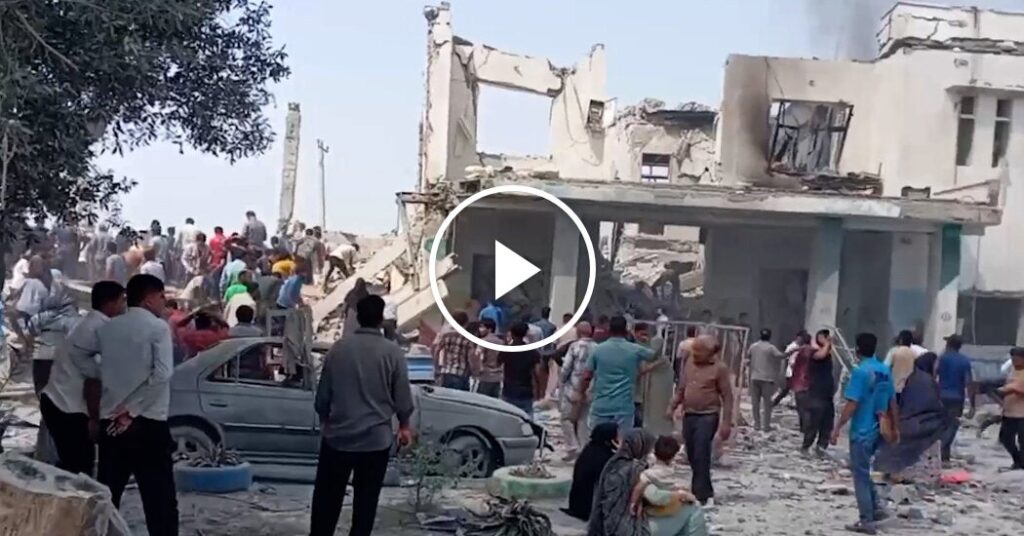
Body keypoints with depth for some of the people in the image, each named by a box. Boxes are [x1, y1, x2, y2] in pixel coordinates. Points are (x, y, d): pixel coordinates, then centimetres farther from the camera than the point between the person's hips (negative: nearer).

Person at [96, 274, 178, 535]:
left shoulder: (108, 327, 10)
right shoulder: (158, 327, -6)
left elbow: (100, 372, 13)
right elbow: (162, 374, -17)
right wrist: (133, 412, -12)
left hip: (111, 422, 5)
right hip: (148, 423, -5)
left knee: (106, 496, 12)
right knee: (160, 498, -2)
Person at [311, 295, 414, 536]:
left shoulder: (338, 347, -1)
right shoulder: (392, 352, -7)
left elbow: (323, 393, 5)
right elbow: (402, 397, -2)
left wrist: (324, 420, 22)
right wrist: (404, 426, 15)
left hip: (337, 435, 2)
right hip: (376, 437, -1)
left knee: (327, 496, 12)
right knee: (366, 499, 7)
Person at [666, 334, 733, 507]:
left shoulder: (720, 368, -9)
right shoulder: (689, 362, 8)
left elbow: (727, 397, -8)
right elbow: (681, 389, 17)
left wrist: (726, 423, -12)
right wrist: (672, 407, 5)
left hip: (708, 416, -6)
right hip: (689, 415, 6)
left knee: (701, 456, -11)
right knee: (692, 456, 11)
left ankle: (702, 495, -4)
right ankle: (706, 492, 27)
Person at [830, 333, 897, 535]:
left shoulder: (860, 371, -16)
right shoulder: (885, 370, 6)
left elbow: (852, 404, -19)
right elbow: (893, 403, 10)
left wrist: (837, 428, -12)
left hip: (862, 431, -7)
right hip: (878, 430, 7)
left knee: (860, 474, 1)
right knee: (862, 470, 22)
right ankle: (876, 509, 20)